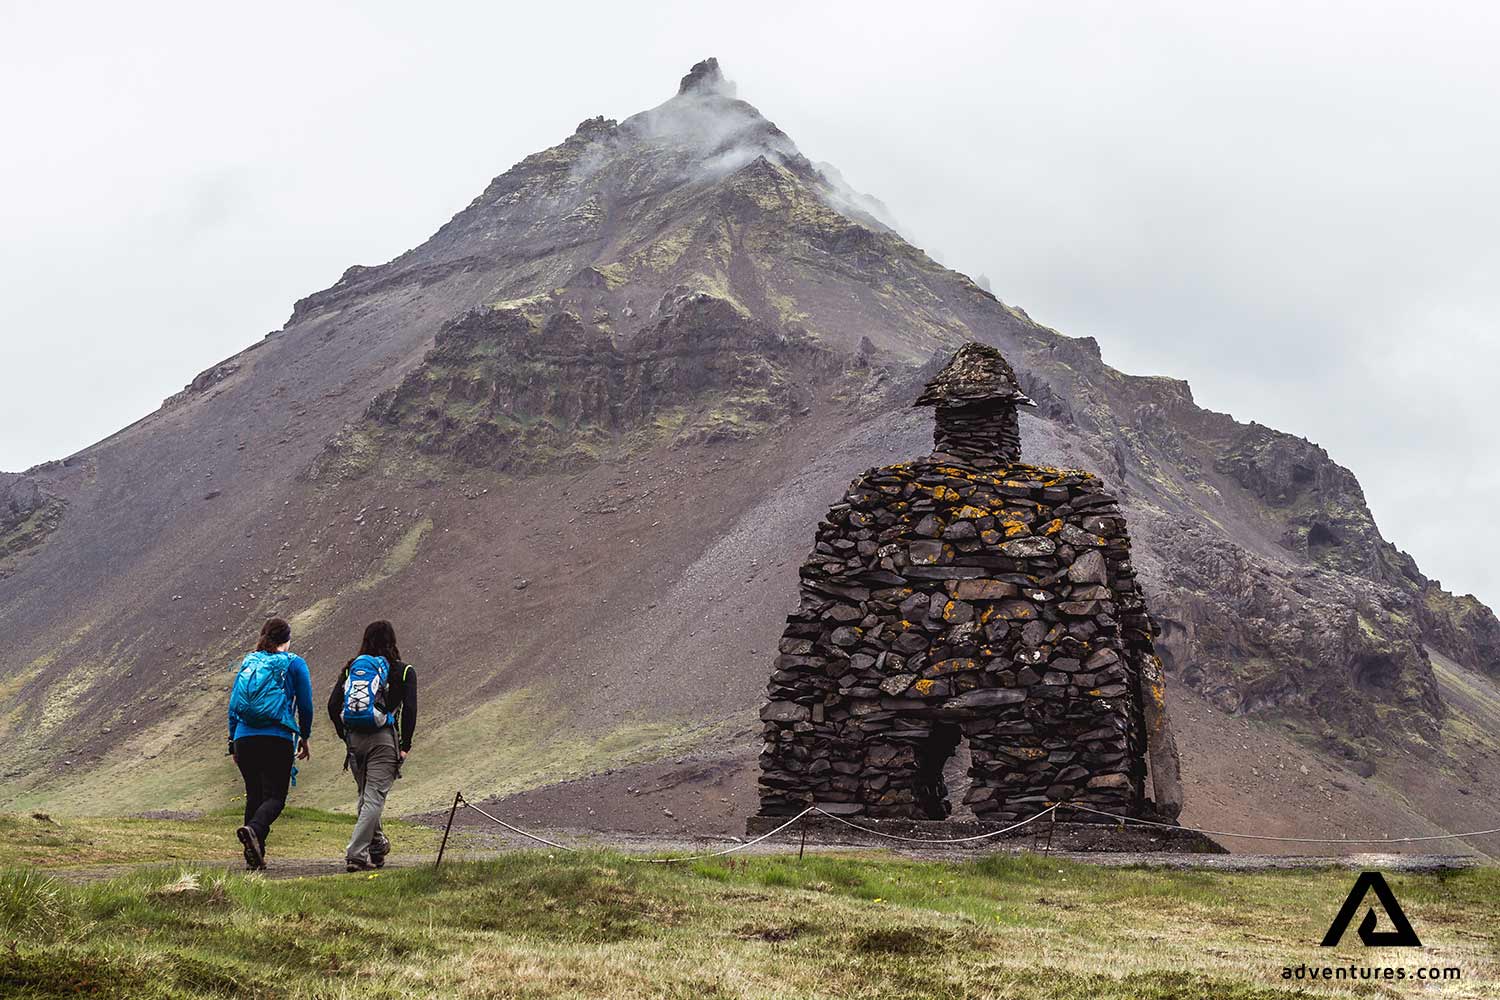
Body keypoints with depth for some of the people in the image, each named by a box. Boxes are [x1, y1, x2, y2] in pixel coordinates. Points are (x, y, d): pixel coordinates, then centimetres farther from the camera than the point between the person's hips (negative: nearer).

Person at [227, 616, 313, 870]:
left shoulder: (248, 662, 15)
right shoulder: (294, 663, 5)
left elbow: (233, 704, 15)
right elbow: (305, 705, 5)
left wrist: (233, 741, 20)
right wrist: (304, 738, 17)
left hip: (244, 738, 4)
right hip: (279, 739, -4)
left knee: (253, 795, 12)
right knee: (275, 796, -3)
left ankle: (254, 856, 7)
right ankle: (254, 829, -32)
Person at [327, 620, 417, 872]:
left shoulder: (351, 667, 9)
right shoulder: (403, 671, 1)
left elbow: (333, 705, 2)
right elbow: (409, 710, -8)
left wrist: (345, 736, 12)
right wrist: (405, 745, -2)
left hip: (354, 739, 4)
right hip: (384, 739, -4)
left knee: (366, 795, 20)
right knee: (374, 797, -4)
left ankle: (377, 844, 33)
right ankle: (356, 855, -13)